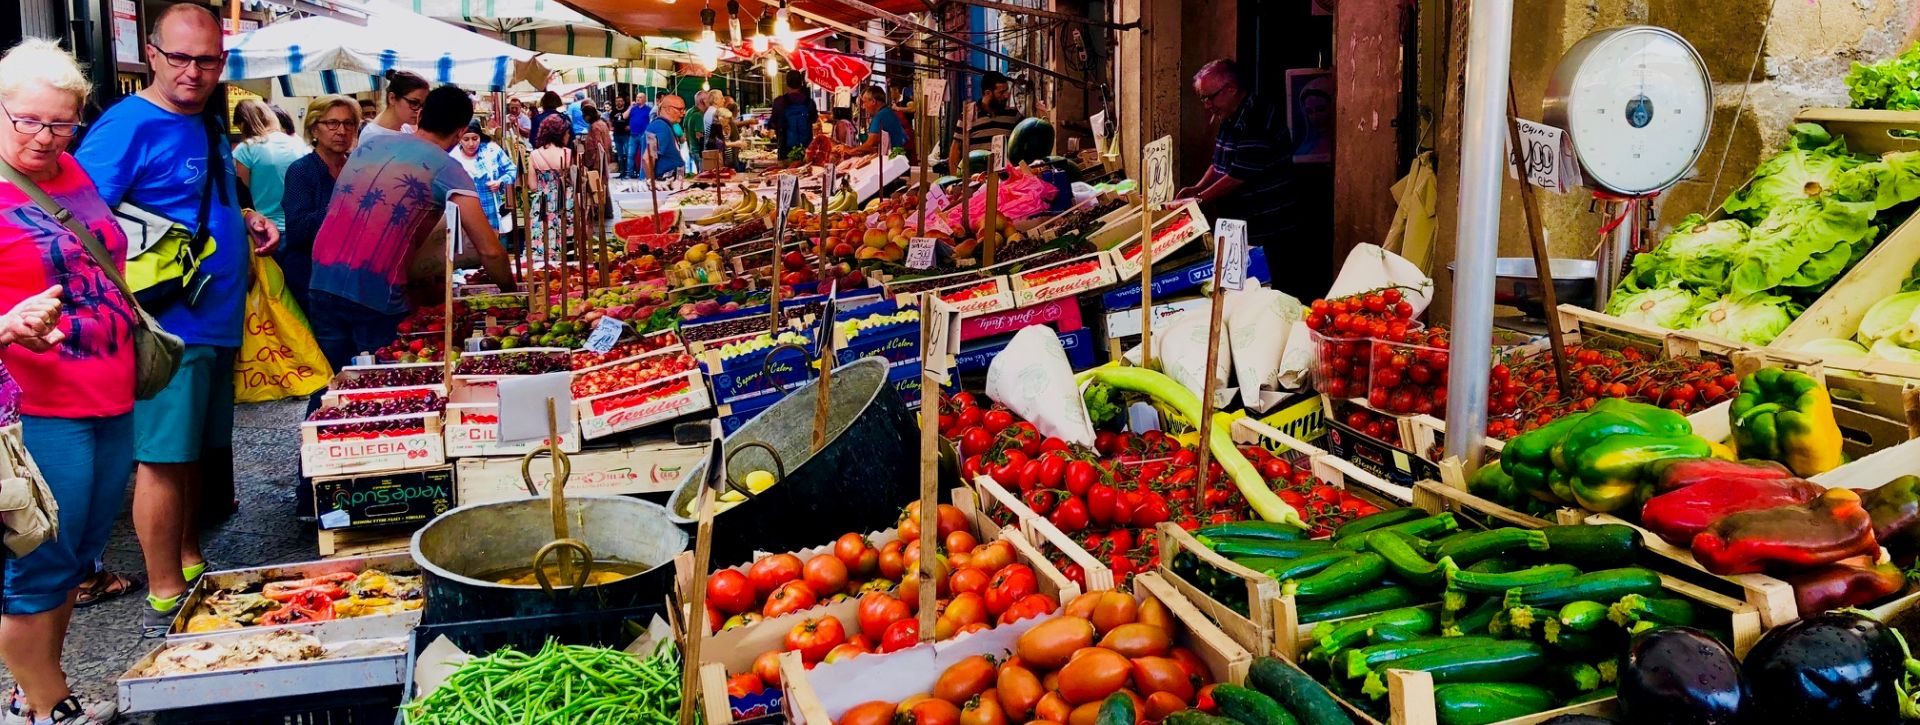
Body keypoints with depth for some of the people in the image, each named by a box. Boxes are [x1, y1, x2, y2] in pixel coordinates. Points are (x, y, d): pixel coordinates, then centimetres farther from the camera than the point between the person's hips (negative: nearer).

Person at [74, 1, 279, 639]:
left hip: (216, 321, 9)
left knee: (196, 451, 18)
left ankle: (190, 565, 32)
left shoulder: (208, 127, 14)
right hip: (168, 324, -9)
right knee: (163, 458, -2)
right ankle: (164, 599, 7)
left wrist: (247, 219, 10)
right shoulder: (128, 125, -13)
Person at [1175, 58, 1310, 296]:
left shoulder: (1257, 120, -19)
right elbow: (1219, 164, 20)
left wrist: (1199, 199, -13)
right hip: (1242, 231, 9)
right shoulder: (1231, 119, 13)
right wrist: (1197, 188, 2)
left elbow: (1239, 176, -21)